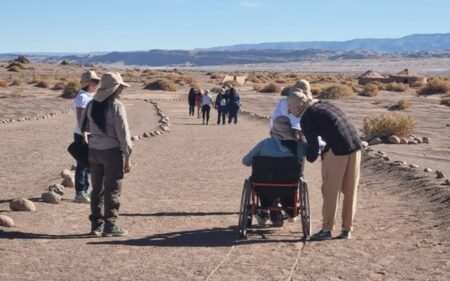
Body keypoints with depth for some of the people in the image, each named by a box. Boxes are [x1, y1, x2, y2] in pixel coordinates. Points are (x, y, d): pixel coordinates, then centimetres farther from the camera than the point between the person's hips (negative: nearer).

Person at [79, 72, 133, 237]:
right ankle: (110, 226, 5)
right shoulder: (116, 106, -12)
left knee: (97, 189, 14)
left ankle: (96, 225, 19)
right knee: (112, 190, 2)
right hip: (112, 151, -6)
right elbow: (123, 134, -12)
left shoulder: (91, 105, 7)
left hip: (93, 150, 6)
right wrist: (127, 159, -6)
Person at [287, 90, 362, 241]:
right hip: (355, 145, 7)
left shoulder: (306, 119, -2)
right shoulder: (324, 105, 20)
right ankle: (347, 229, 18)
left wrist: (310, 158, 19)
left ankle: (326, 229, 10)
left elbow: (313, 145, 0)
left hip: (337, 149, -7)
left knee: (330, 190, 5)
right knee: (350, 191, 12)